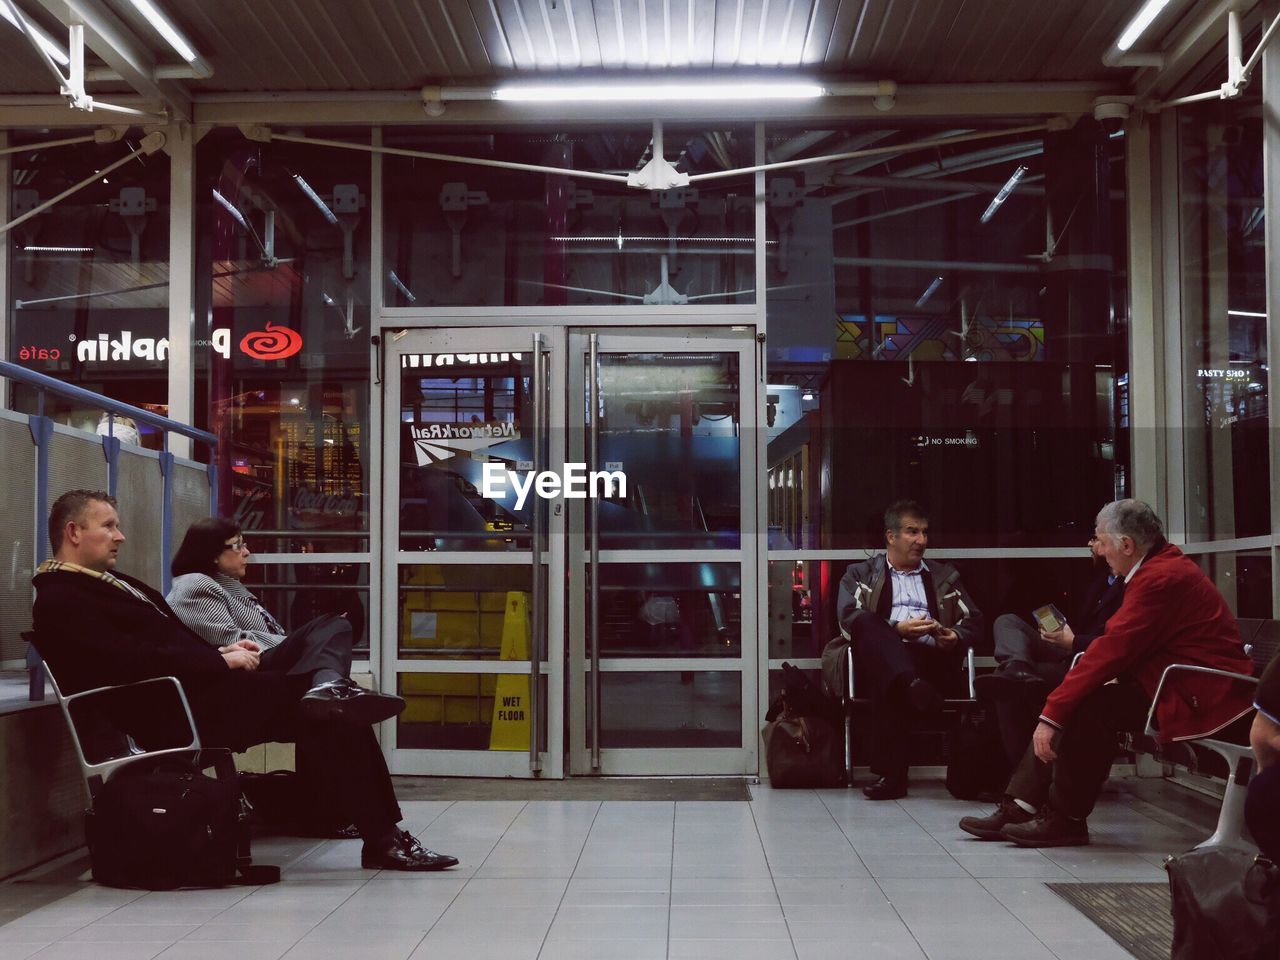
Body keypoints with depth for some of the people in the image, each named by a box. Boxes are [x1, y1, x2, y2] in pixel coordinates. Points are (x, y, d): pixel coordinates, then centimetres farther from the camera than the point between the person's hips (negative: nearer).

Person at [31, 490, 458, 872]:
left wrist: (222, 652, 3)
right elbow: (134, 660, -19)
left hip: (204, 688, 9)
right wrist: (220, 660, -16)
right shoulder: (58, 602, -7)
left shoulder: (114, 585, 24)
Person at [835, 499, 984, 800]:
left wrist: (956, 637, -3)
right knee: (867, 621, -36)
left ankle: (891, 772, -43)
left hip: (931, 656, 0)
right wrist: (897, 629, -11)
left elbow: (973, 620, 22)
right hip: (882, 657, 0)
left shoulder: (944, 576, 31)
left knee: (889, 685, -37)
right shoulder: (861, 574, 23)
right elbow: (849, 617, 3)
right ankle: (910, 685, -56)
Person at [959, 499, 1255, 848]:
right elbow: (1119, 645, 10)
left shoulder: (1160, 577, -20)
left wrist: (1053, 713, -22)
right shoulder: (1163, 564, 13)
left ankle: (1066, 818, -9)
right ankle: (1020, 807, -3)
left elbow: (1114, 648, -24)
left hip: (1199, 697, -10)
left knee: (1091, 707, -23)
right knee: (1070, 701, 1)